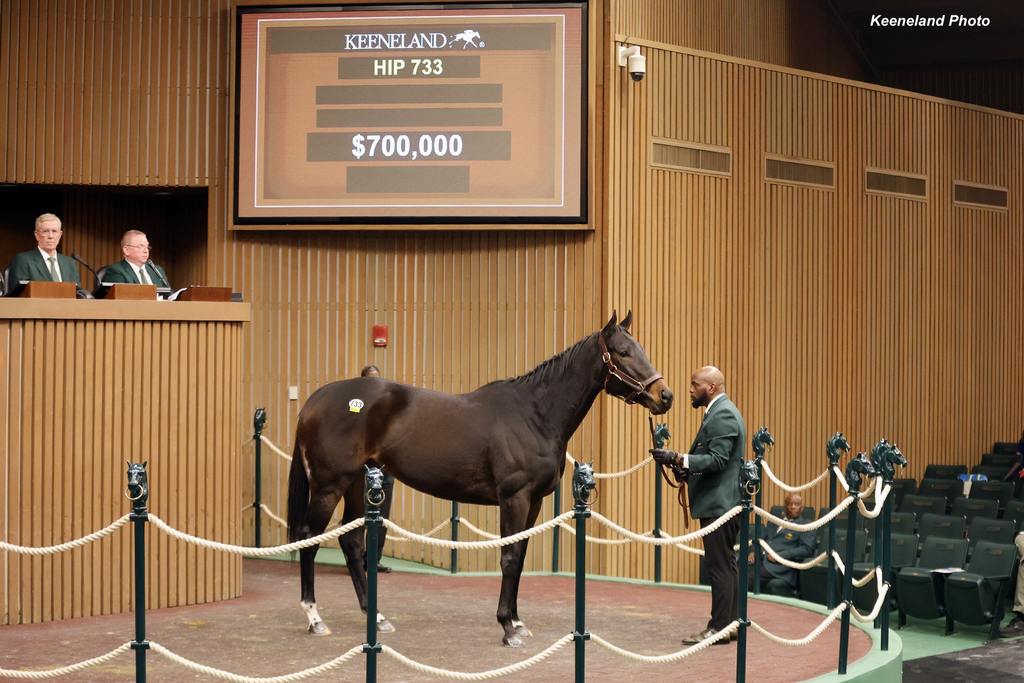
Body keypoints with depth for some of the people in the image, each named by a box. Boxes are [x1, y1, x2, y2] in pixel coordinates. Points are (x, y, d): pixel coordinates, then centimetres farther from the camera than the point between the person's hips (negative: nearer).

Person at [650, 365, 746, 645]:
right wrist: (682, 465, 9)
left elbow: (717, 460, -23)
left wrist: (678, 459, -27)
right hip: (720, 503, 11)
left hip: (719, 504, -11)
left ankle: (719, 627, -3)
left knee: (720, 566, -7)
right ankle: (729, 623, 20)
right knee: (725, 565, 14)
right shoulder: (720, 412, 18)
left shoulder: (723, 415, -15)